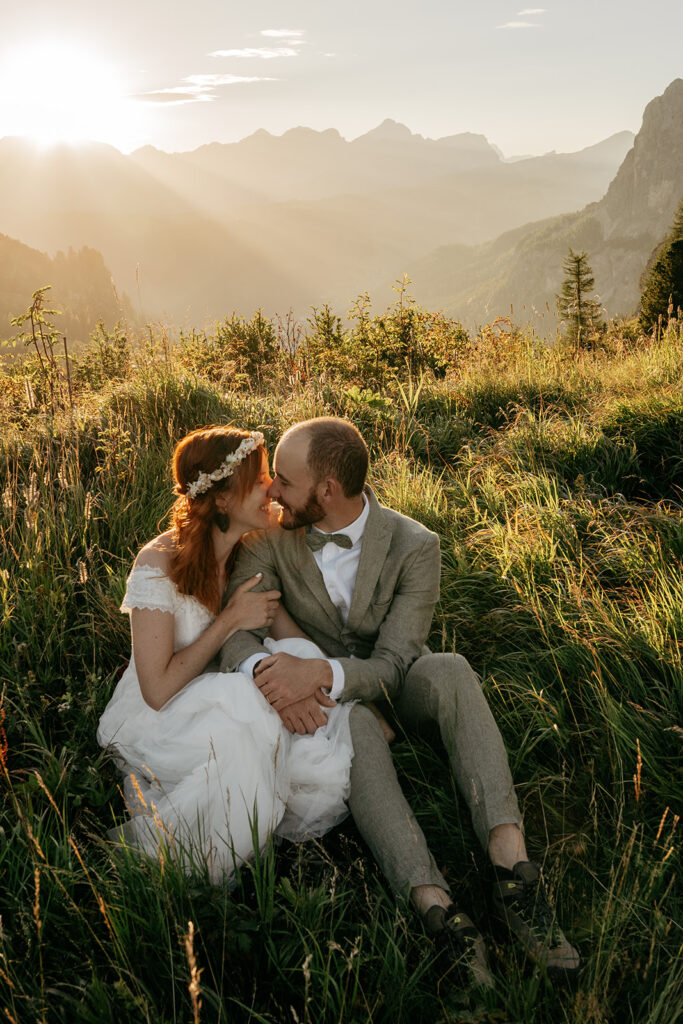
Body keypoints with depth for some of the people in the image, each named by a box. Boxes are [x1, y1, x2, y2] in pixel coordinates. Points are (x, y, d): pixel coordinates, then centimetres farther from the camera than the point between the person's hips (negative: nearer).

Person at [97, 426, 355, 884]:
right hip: (155, 721, -5)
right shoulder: (159, 565, -22)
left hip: (224, 703, 5)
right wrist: (230, 620, -22)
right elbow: (157, 690, -22)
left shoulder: (253, 549, -3)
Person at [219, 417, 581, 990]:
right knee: (357, 728, -35)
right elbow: (235, 633, -16)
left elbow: (391, 665, -22)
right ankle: (436, 906, -43)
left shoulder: (414, 546, -18)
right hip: (328, 704, 0)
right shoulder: (269, 539, -11)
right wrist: (266, 668, -40)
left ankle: (511, 862, -42)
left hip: (394, 684, 0)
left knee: (448, 669, -34)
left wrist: (323, 671, -43)